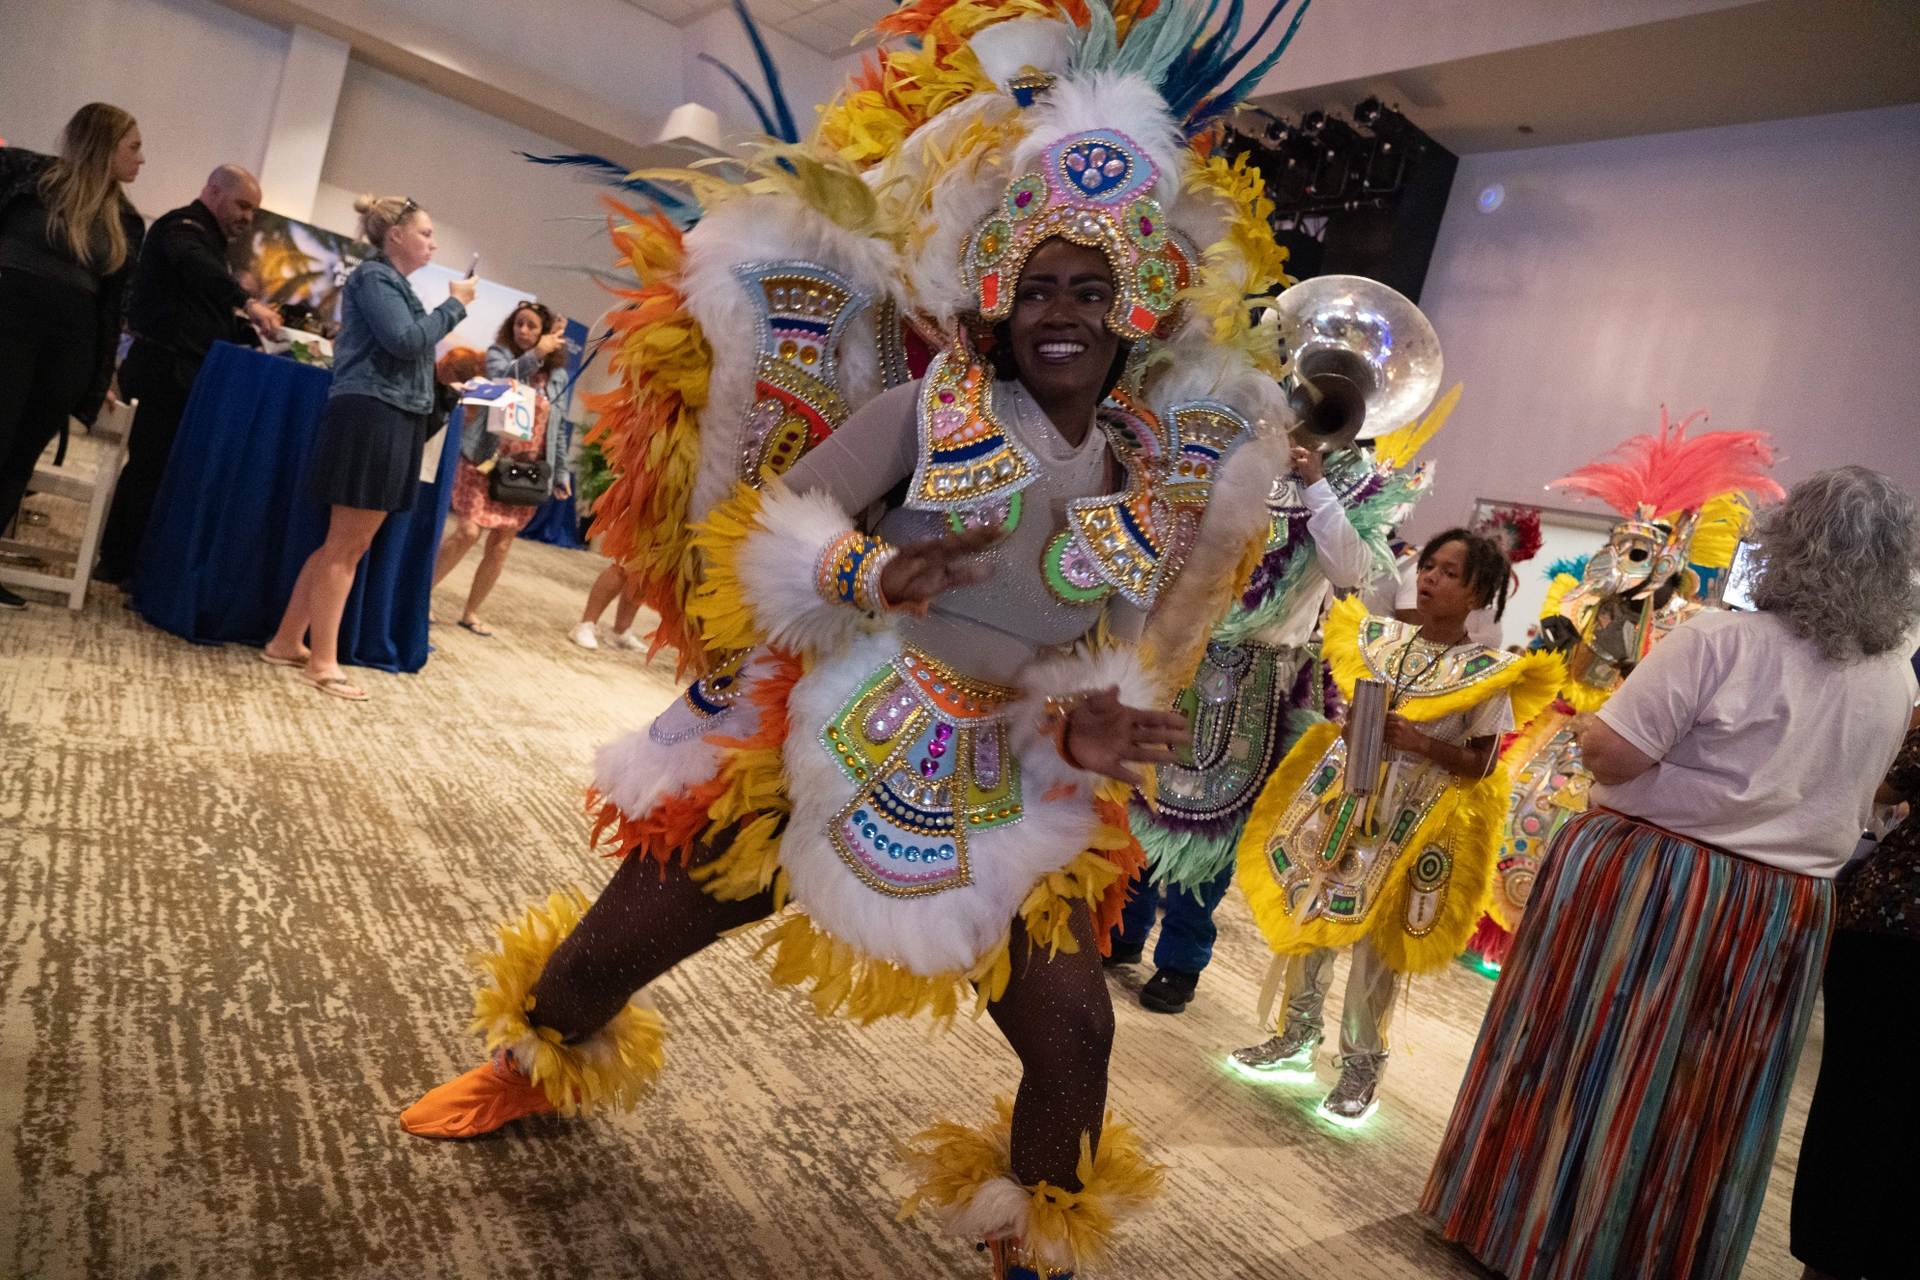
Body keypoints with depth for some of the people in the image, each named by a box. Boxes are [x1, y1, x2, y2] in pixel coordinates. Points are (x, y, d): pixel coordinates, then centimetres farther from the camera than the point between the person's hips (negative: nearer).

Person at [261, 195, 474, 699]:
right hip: (371, 416, -9)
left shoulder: (392, 282, 21)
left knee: (346, 545, 13)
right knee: (345, 546, -6)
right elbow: (406, 340, -18)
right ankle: (322, 663, 0)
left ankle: (286, 642, 21)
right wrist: (454, 305, -9)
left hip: (392, 423, 9)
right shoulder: (374, 276, -6)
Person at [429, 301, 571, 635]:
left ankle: (471, 612, 19)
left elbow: (556, 427, 15)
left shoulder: (557, 375, 11)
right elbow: (500, 379, -18)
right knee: (468, 531, -13)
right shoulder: (499, 352, 4)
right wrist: (535, 355, -22)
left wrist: (559, 474, 13)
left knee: (501, 545, 5)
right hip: (487, 459, -3)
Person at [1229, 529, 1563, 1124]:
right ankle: (1297, 1037, 28)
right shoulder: (1380, 636, 6)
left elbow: (1483, 763, -6)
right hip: (1340, 796, 4)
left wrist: (1421, 743, -20)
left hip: (1409, 820, -4)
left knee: (1374, 941, 2)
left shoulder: (1486, 673, -6)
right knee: (1307, 914, 10)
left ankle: (1361, 1065, 21)